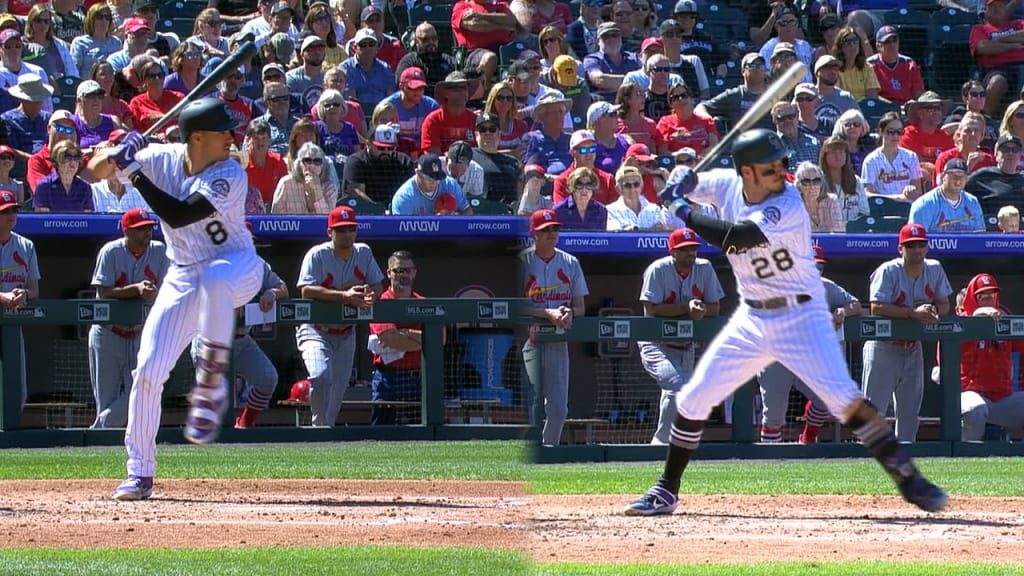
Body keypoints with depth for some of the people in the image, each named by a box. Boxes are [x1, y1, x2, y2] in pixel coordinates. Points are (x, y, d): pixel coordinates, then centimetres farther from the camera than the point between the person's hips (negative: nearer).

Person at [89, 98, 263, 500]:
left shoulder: (230, 176, -21)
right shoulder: (162, 159, -7)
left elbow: (179, 215, -31)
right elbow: (96, 170, -1)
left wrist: (134, 171, -29)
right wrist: (118, 154, -24)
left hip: (237, 268, -4)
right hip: (183, 279, 4)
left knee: (213, 279, -43)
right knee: (148, 371, -6)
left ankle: (210, 386, -30)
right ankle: (140, 473, 7)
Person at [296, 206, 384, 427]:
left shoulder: (364, 253, 2)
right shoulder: (318, 255, -16)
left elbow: (377, 285, 5)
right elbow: (306, 290, -27)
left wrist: (370, 295, -22)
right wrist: (345, 296, -37)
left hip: (346, 333, 6)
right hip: (316, 331, -6)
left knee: (339, 387, 9)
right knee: (321, 376, -27)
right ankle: (322, 427, -15)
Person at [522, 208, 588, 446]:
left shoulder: (570, 263, 11)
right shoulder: (521, 262, -2)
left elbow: (580, 307, 13)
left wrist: (569, 313, -11)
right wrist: (547, 313, -21)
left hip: (558, 340, 4)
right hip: (528, 337, -4)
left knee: (558, 406, 1)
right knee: (528, 401, -12)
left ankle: (550, 446, 16)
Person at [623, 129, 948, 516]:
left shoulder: (787, 205, -22)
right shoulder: (728, 186, -3)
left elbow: (733, 238, -32)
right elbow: (683, 184, 15)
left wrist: (682, 209, -22)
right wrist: (680, 180, -10)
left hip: (801, 316, -6)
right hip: (752, 320, 6)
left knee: (843, 397, -20)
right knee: (693, 399, 6)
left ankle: (908, 479, -16)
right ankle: (666, 492, 21)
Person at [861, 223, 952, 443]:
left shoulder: (934, 270, 2)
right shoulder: (888, 271, -15)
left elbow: (944, 304, 6)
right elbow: (876, 308, -24)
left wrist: (932, 312, -18)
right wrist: (913, 313, -31)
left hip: (913, 349, 6)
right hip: (883, 349, -6)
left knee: (910, 411, 11)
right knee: (873, 408, -8)